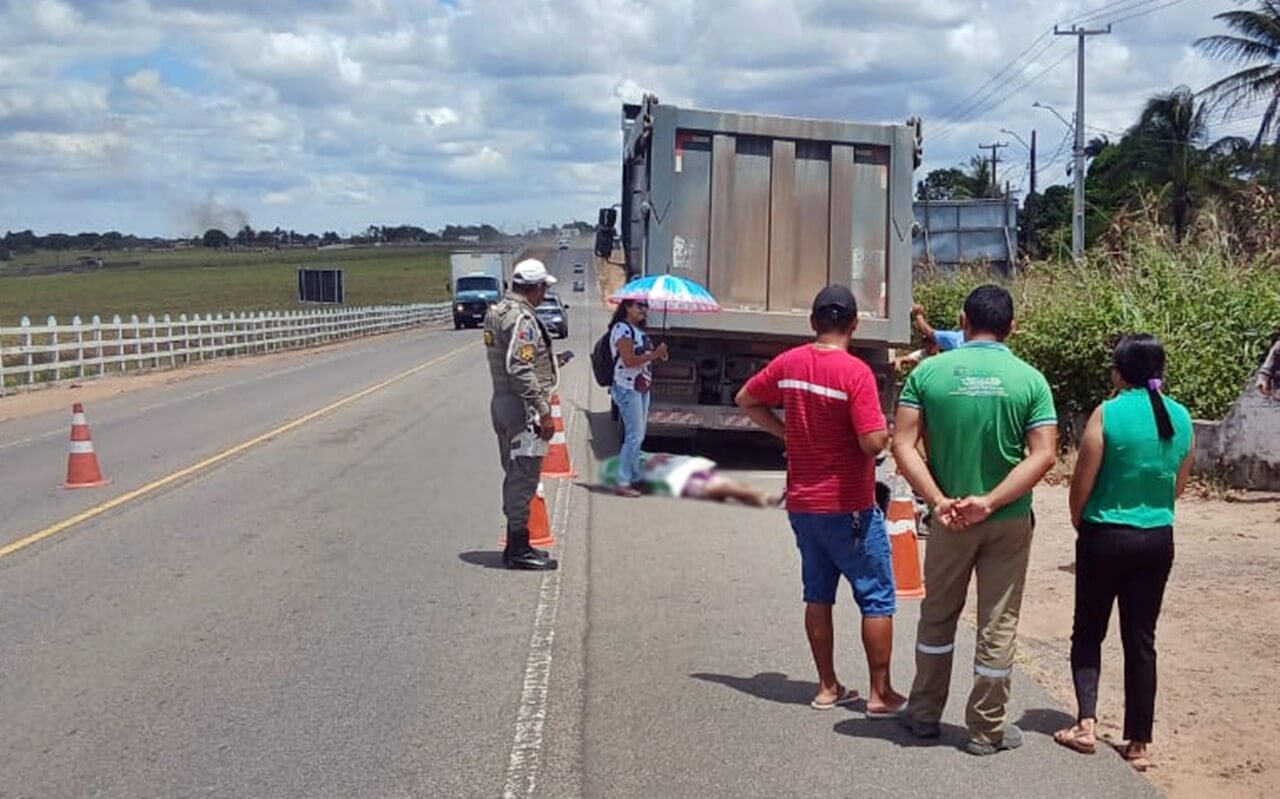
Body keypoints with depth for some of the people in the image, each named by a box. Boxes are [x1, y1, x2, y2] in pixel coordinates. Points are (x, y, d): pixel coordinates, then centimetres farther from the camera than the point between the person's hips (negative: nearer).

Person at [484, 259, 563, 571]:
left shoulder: (497, 312, 12)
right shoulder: (522, 319, -19)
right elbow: (521, 371, -24)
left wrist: (549, 363, 25)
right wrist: (544, 412, -22)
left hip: (502, 401, 10)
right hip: (522, 407, -10)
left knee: (515, 476, 17)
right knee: (524, 478, -4)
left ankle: (516, 544, 26)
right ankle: (518, 550, 1)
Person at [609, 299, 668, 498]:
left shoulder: (639, 330, 15)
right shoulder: (622, 329, -13)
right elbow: (629, 360, -20)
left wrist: (658, 354, 2)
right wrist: (654, 354, -20)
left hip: (642, 387, 9)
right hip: (627, 388, -9)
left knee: (639, 436, 13)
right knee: (634, 436, -11)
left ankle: (633, 477, 21)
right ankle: (622, 483, -8)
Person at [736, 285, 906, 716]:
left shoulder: (788, 363, 0)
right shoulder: (855, 372, -19)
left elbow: (746, 400, 14)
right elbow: (873, 442, -22)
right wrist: (883, 424, -1)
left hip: (802, 503, 6)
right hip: (849, 508, -6)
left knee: (818, 595, 15)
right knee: (877, 598, 6)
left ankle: (828, 687, 21)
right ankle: (880, 693, 9)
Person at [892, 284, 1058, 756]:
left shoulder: (928, 372, -6)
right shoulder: (1030, 380, -6)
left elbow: (903, 445, -12)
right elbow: (1044, 455, -13)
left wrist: (938, 500, -15)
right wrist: (990, 501, -16)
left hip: (949, 518, 1)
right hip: (1009, 522, -1)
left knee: (937, 617, 18)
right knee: (998, 624, 9)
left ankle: (925, 714, 28)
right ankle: (986, 730, 18)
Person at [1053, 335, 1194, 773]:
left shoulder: (1109, 413, -14)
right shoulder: (1181, 418, 1)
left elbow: (1082, 482, -9)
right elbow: (1178, 486, 11)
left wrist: (1078, 523, 8)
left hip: (1106, 536, -4)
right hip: (1158, 539, 4)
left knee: (1088, 632, 12)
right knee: (1141, 639, 9)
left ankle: (1087, 722, 0)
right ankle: (1138, 743, 11)